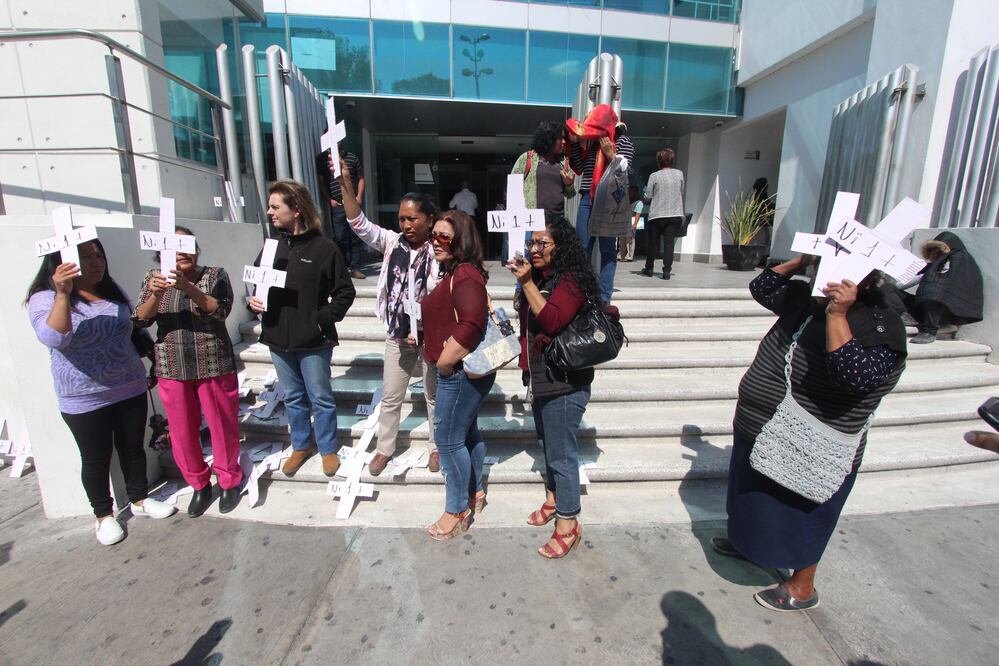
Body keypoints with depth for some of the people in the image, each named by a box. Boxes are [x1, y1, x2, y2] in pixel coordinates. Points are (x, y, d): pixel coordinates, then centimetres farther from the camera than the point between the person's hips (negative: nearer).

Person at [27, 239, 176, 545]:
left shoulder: (113, 291, 7)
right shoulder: (45, 298, -10)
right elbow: (53, 338, -30)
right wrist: (63, 294, -38)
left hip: (130, 389, 5)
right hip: (85, 400, -4)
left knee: (133, 448, 16)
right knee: (96, 459, 10)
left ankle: (139, 499, 34)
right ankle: (104, 515, 28)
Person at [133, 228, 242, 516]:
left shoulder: (216, 275, -2)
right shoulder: (153, 277, 6)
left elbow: (220, 310, -17)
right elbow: (141, 320, -3)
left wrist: (188, 287, -30)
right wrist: (156, 294, -22)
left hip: (214, 365, -2)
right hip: (172, 368, 3)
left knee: (223, 425, 6)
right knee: (182, 430, 10)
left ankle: (230, 481, 26)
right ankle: (199, 484, 30)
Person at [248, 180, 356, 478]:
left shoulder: (324, 248, -10)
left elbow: (345, 291, -7)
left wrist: (324, 319, -14)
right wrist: (254, 301, -2)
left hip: (313, 342, -5)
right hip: (278, 339, 5)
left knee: (320, 398, 9)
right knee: (293, 398, 19)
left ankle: (328, 449, 29)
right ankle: (301, 446, 38)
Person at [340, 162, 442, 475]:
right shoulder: (392, 242, -2)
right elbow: (358, 223, -9)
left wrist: (423, 333, -19)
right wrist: (346, 183, -20)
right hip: (398, 335, 4)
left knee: (434, 396, 15)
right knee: (390, 396, 16)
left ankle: (436, 447, 36)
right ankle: (384, 448, 36)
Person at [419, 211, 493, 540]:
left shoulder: (464, 276, -21)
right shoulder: (456, 272, 13)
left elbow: (471, 325, -33)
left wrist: (444, 363, -21)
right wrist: (444, 361, 15)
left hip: (460, 373, -10)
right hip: (462, 372, 10)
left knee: (449, 440, 3)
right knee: (467, 432, 22)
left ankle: (457, 511, 22)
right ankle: (474, 492, 41)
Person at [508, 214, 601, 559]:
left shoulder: (571, 280, -16)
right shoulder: (539, 278, 9)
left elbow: (551, 321, -30)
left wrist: (526, 282, -27)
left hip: (564, 383, -9)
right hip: (541, 379, 9)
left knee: (562, 453, 1)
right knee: (548, 444, 23)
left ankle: (568, 523, 19)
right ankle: (553, 498, 43)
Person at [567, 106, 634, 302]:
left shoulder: (623, 141, -1)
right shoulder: (591, 141, 13)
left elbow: (624, 173, -8)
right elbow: (578, 168, 14)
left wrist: (612, 155, -22)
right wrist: (574, 142, 7)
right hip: (587, 199, 5)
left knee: (607, 249, -1)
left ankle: (604, 296, 2)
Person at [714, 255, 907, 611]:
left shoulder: (881, 327, -22)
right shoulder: (807, 299, -2)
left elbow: (853, 375, -38)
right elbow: (762, 287, 9)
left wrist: (837, 315, -39)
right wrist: (800, 261, -4)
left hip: (812, 456, -7)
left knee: (801, 518, 14)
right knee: (755, 502, 28)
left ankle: (802, 589, 38)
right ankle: (746, 541, 54)